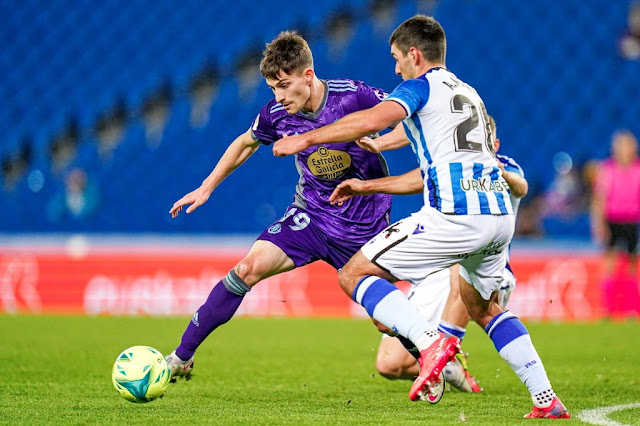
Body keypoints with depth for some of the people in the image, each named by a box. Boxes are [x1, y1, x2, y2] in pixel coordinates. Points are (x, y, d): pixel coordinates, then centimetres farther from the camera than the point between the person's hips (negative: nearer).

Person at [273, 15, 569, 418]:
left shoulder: (421, 86, 5)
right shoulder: (470, 93, 29)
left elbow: (374, 119, -15)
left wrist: (305, 139, -7)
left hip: (454, 216, -8)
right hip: (500, 212, 8)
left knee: (354, 274, 1)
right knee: (484, 307, 29)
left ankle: (431, 342, -20)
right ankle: (548, 400, 18)